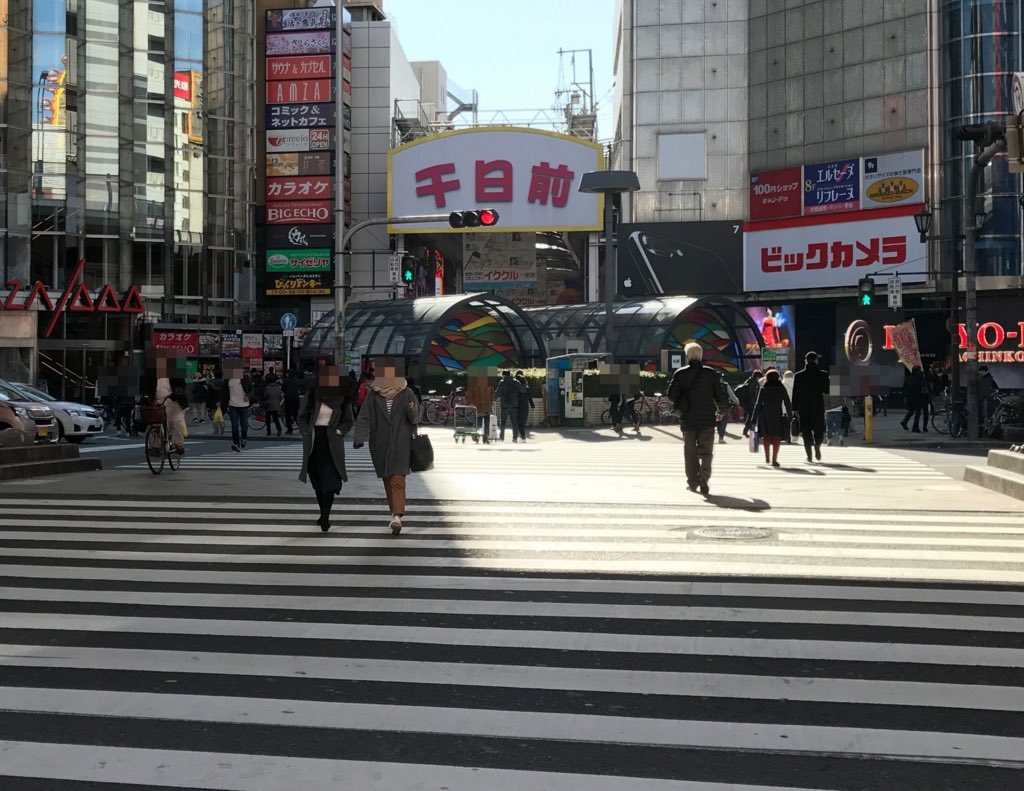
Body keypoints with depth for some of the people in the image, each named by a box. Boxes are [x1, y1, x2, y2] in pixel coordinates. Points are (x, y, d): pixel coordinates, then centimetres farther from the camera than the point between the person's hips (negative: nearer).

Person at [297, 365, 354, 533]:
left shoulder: (342, 398, -1)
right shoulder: (312, 395, -1)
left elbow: (349, 421, 10)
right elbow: (302, 416, 8)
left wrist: (338, 431, -5)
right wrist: (306, 433, -4)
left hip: (332, 444, -2)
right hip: (314, 442, 2)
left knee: (329, 481, -11)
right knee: (317, 482, 9)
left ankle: (325, 517, -11)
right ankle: (324, 515, 22)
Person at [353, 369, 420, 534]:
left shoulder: (406, 394, -2)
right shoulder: (373, 395, 0)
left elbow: (415, 419, -3)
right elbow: (364, 418, -4)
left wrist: (411, 411, -27)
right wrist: (359, 438, -19)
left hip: (400, 445, -3)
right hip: (380, 445, 3)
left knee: (398, 480, -12)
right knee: (387, 480, 11)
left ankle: (397, 516, -20)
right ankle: (396, 513, 23)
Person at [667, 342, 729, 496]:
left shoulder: (680, 374, -2)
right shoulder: (711, 373, -2)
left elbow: (671, 395, -4)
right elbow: (722, 395, -2)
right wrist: (721, 410, 15)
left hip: (687, 419, 1)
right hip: (707, 419, 0)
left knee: (690, 452, 12)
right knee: (706, 451, 3)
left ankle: (692, 482, 15)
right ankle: (704, 480, -15)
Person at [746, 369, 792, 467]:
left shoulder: (763, 389, 0)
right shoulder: (782, 389, 3)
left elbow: (758, 405, -3)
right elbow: (788, 404, 3)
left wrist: (754, 418, -1)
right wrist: (790, 416, 13)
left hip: (765, 416, 1)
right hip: (778, 415, -1)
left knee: (766, 436, 15)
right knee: (777, 437, 1)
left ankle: (767, 457, 15)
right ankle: (774, 459, -5)